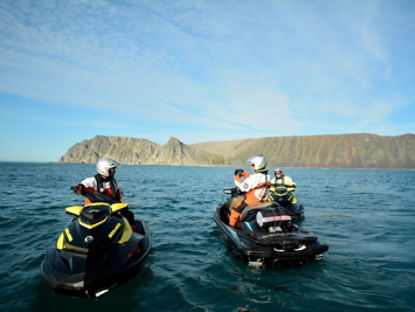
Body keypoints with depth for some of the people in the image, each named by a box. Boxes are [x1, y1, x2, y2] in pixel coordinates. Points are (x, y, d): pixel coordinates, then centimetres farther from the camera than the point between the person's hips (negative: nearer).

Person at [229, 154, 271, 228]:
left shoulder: (255, 177, -23)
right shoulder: (267, 176, 4)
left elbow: (243, 187, -24)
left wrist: (237, 177, -12)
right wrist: (243, 173, 12)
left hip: (251, 201, -9)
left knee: (236, 209, 5)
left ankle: (231, 226, 11)